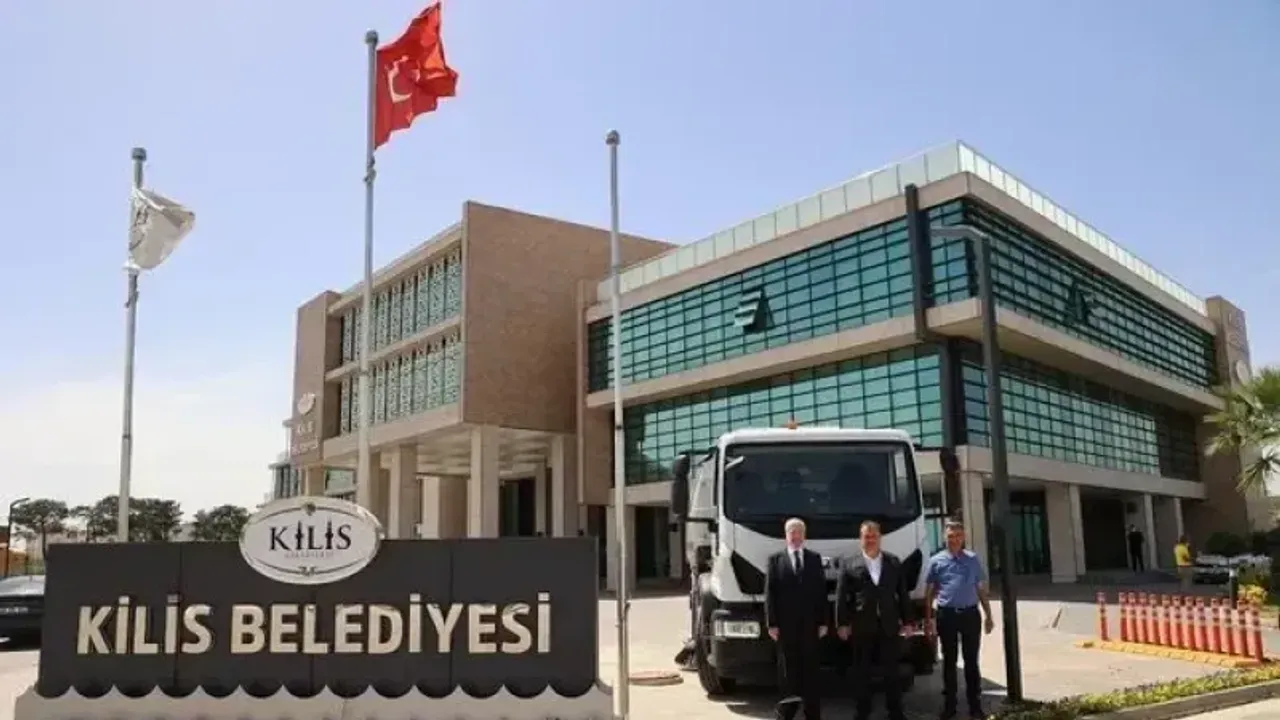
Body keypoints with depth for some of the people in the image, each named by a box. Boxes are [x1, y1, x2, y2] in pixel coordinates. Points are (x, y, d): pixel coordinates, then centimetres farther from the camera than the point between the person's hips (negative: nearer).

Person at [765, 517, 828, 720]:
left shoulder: (815, 559, 8)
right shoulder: (775, 559, 3)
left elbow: (822, 591, 5)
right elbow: (769, 593, -1)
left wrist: (822, 622, -1)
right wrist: (771, 623, -7)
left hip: (809, 623, 1)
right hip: (786, 624, -1)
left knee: (810, 668, 5)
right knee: (787, 667, 2)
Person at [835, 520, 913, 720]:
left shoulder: (894, 562, 9)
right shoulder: (849, 564, 2)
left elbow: (903, 592, 9)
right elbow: (841, 596, -1)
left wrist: (907, 619, 4)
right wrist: (842, 623, -6)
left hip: (889, 625, 1)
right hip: (861, 627, -1)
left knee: (891, 670, 8)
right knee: (862, 671, 7)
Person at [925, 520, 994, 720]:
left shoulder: (973, 560, 5)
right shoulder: (936, 561, 1)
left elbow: (981, 590, 10)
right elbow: (929, 592, 4)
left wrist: (988, 615, 7)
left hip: (970, 614, 1)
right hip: (947, 615, -1)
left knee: (971, 661, 8)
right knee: (949, 661, 8)